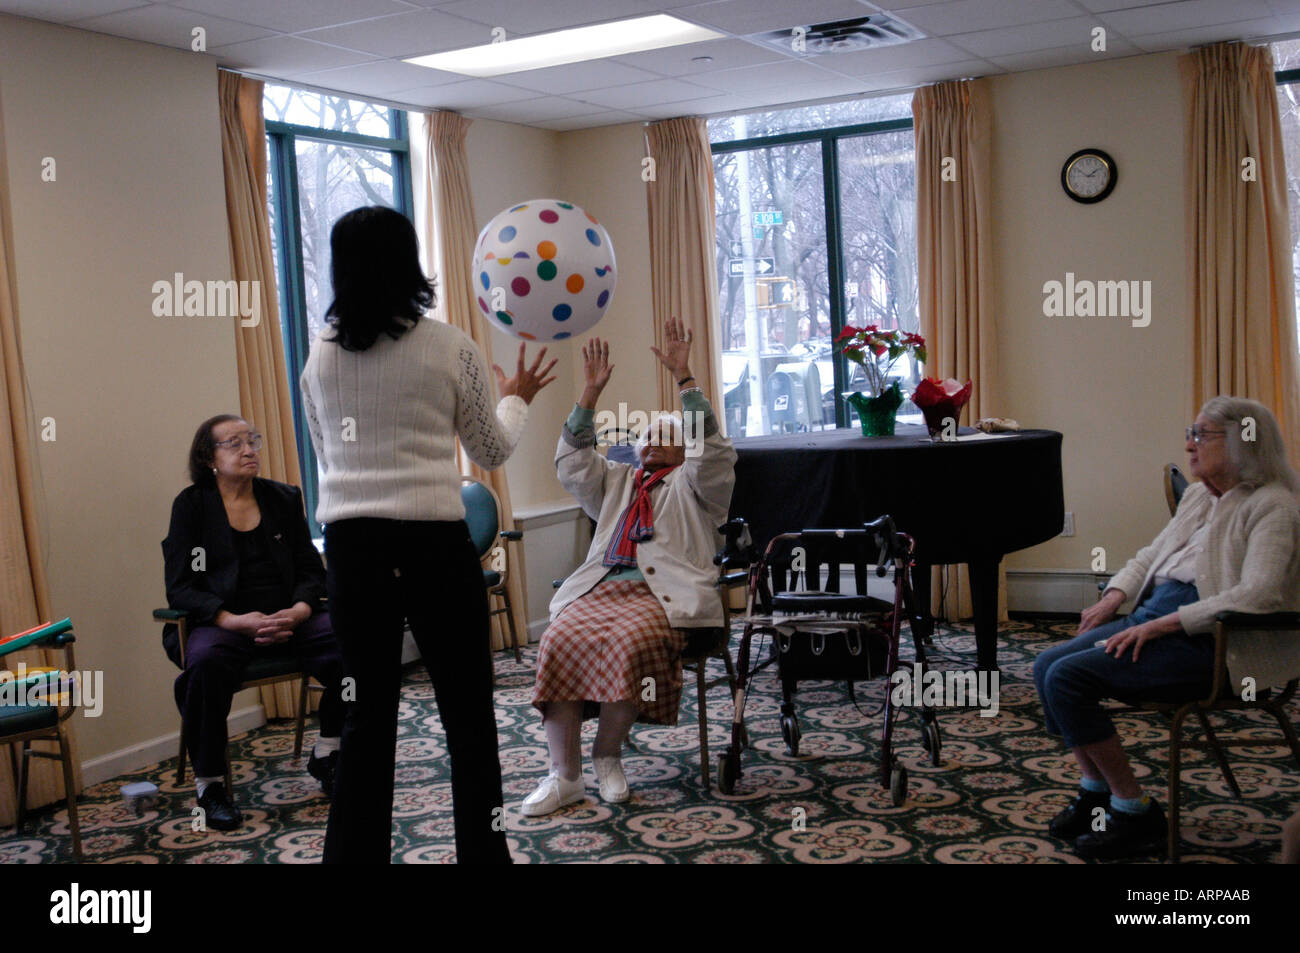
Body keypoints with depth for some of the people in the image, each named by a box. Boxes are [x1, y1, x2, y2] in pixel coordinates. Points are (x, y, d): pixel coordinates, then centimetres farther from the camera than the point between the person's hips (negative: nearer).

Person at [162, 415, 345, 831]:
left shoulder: (284, 498, 14)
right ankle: (209, 785, -18)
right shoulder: (191, 504, 5)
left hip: (287, 618, 3)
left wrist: (299, 610, -13)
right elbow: (181, 586, -3)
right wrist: (232, 620, -21)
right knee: (207, 665, -37)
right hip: (219, 623, -3)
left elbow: (311, 570, 10)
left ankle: (326, 757, -1)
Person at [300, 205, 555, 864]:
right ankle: (482, 852, 14)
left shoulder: (319, 354, 5)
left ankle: (355, 852, 20)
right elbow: (493, 451, 7)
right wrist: (517, 398, 24)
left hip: (349, 543, 4)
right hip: (432, 539, -3)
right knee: (468, 713, 7)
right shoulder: (450, 348, -4)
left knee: (368, 712, 13)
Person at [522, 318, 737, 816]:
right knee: (559, 641, -27)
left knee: (630, 643, -36)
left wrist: (684, 377, -7)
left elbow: (710, 446, 0)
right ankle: (564, 774, -22)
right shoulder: (616, 481, 31)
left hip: (664, 594, -3)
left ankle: (608, 754, -13)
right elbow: (572, 461, 18)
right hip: (600, 587, 4)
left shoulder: (693, 483, 19)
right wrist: (591, 391, 10)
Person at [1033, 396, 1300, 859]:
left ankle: (1135, 812, -10)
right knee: (1048, 665, -8)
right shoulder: (1198, 496, 19)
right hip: (1155, 616, 9)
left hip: (1209, 640, -9)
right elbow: (1151, 555, 28)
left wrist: (1163, 624, -24)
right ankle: (1096, 790, 5)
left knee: (1068, 677, -22)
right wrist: (1114, 595, 8)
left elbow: (1256, 594, -22)